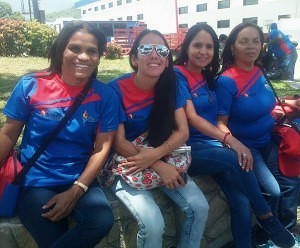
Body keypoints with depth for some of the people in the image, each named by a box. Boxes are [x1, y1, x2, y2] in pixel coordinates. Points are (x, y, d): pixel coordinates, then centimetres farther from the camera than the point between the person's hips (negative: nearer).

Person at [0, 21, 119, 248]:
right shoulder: (31, 85, -5)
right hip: (36, 181, -1)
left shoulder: (105, 95, -4)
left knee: (102, 220, -25)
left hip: (81, 181, 1)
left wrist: (76, 191, -13)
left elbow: (102, 148, -5)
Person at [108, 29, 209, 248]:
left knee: (199, 208, -11)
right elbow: (118, 143, -16)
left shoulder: (170, 86, -3)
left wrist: (155, 155, -24)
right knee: (153, 224, -23)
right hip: (127, 166, -4)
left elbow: (183, 131, -6)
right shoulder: (117, 89, -16)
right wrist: (159, 167, -23)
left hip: (165, 159, 4)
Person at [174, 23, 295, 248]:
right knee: (237, 160, -30)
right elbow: (192, 118, -17)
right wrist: (229, 139, -28)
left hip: (213, 145, 5)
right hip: (188, 149, -5)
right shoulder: (177, 75, -6)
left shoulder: (209, 77, 15)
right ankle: (266, 216, -7)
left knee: (241, 201, -17)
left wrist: (228, 140, -4)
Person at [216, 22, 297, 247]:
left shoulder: (260, 73, 2)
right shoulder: (226, 81, -18)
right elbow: (220, 123, -18)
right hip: (245, 145, -6)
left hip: (269, 140, 6)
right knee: (273, 192, -13)